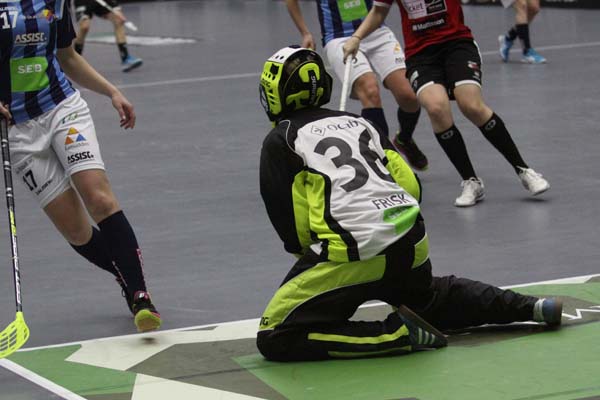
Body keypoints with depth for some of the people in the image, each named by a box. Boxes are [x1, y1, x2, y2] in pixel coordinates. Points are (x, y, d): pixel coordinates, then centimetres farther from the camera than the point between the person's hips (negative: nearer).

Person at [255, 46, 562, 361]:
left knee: (275, 338, -4)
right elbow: (412, 187, 19)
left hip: (355, 253, -7)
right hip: (413, 242, 8)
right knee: (428, 300, 38)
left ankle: (397, 334, -14)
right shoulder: (357, 122, 22)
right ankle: (531, 307, 20)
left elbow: (291, 226, 0)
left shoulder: (279, 142, 4)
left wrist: (312, 261, 18)